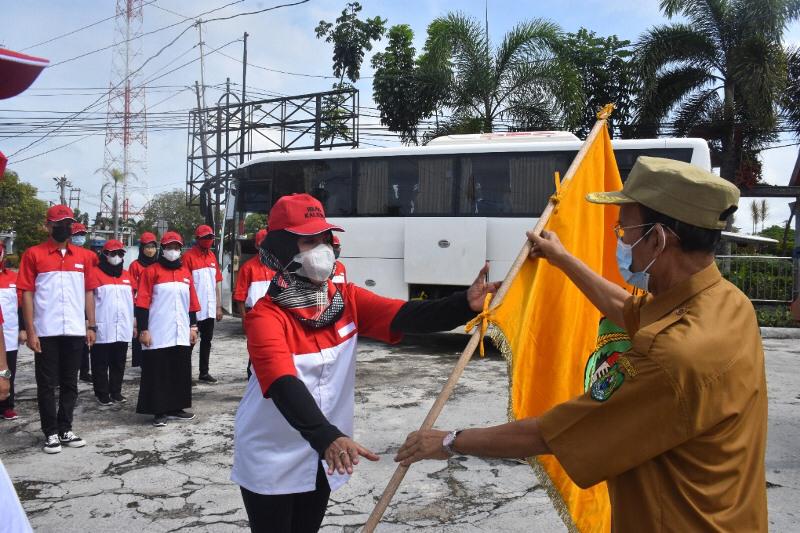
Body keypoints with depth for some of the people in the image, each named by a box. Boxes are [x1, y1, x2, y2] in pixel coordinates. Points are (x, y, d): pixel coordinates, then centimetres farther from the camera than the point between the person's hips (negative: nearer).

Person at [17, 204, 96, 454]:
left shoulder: (81, 256, 10)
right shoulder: (33, 254, -1)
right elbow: (27, 294, -4)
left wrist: (91, 326, 7)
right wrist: (30, 331, -10)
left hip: (75, 331, 3)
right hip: (46, 332, -3)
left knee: (70, 383, 11)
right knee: (47, 384, 5)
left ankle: (65, 430, 22)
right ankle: (51, 433, 15)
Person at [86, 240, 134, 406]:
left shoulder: (127, 276, 13)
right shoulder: (95, 274, -4)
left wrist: (134, 324, 17)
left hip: (123, 329, 5)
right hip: (102, 329, -5)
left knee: (119, 363, 11)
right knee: (101, 364, 4)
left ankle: (116, 392, 21)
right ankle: (102, 394, 12)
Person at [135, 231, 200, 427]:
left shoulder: (186, 272, 13)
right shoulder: (151, 271, -2)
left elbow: (192, 302, 16)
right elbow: (142, 303, -6)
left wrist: (193, 326, 13)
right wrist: (143, 330, -11)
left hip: (182, 335, 5)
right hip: (158, 335, -5)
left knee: (181, 372, 9)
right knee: (158, 373, 0)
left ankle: (175, 408, 21)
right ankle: (159, 411, 9)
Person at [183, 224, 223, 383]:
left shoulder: (212, 256, 11)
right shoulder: (188, 257, -9)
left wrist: (219, 306, 12)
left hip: (210, 309, 6)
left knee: (207, 340, 13)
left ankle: (204, 372, 24)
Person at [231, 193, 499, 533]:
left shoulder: (347, 300, -6)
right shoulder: (266, 315, -21)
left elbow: (405, 316, -21)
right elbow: (284, 387, -35)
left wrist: (465, 305, -37)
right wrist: (327, 437, -50)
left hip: (321, 459, 5)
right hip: (270, 461, -5)